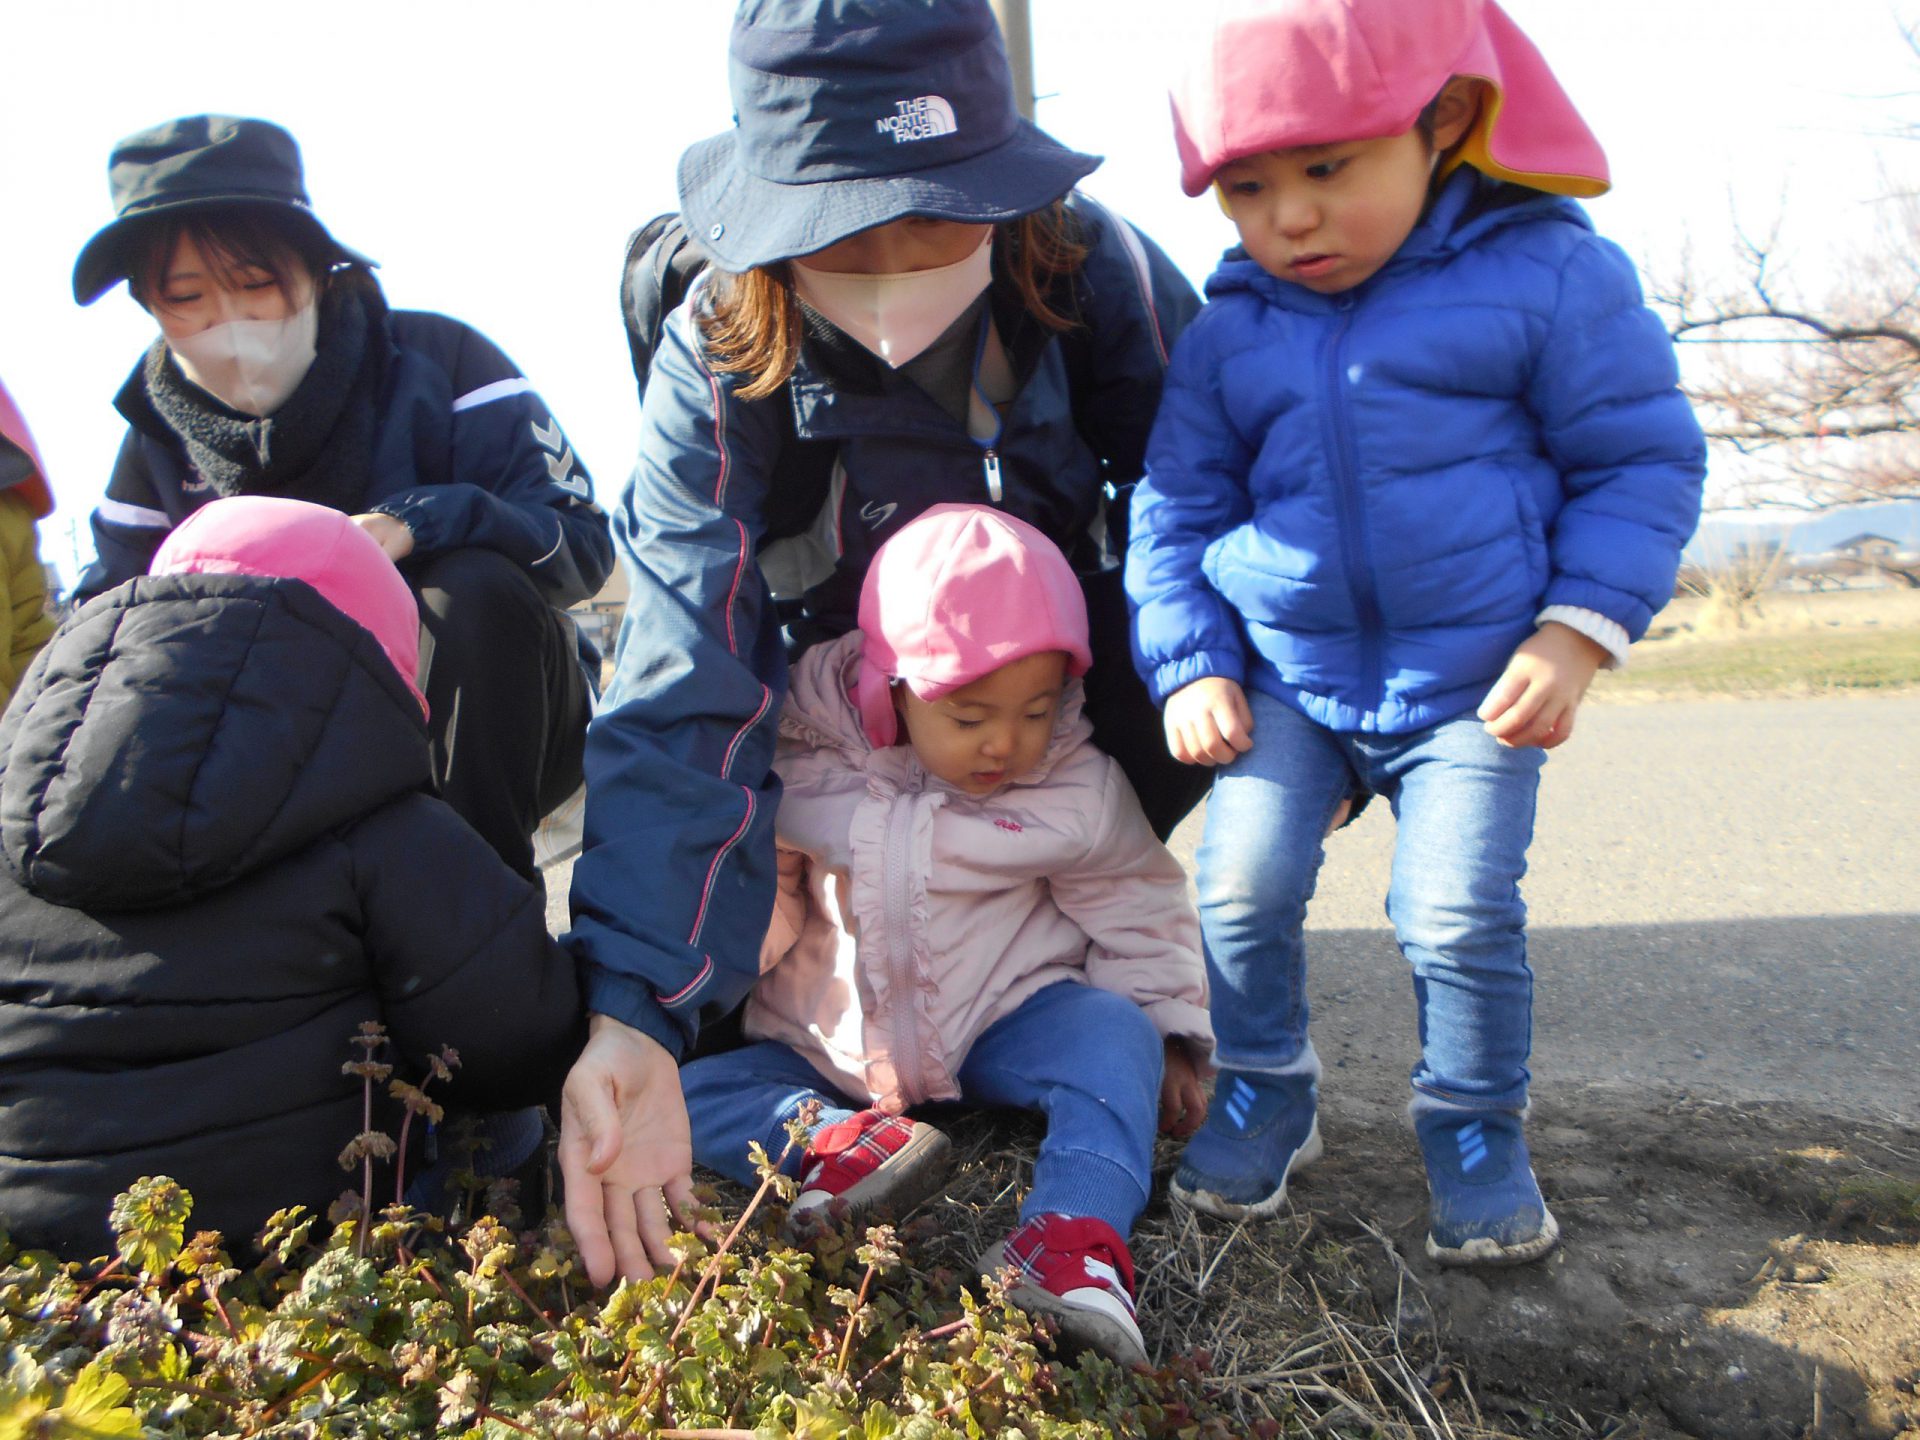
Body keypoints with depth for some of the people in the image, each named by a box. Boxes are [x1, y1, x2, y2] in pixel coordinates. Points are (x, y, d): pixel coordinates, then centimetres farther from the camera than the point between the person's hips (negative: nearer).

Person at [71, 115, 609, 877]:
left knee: (475, 589, -33)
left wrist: (421, 521, -36)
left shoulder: (435, 360, -11)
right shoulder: (161, 437, 2)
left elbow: (582, 541, -18)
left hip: (488, 728, -3)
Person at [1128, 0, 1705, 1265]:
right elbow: (1175, 510, 9)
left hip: (1476, 678, -2)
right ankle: (1268, 1092, 22)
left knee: (1459, 913, -8)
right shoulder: (1226, 339, 2)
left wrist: (1580, 631, -12)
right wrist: (1192, 666, -3)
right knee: (1244, 887, -4)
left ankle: (1478, 1127, 20)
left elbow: (1644, 458, -1)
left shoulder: (1551, 276, -5)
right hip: (1285, 676, 3)